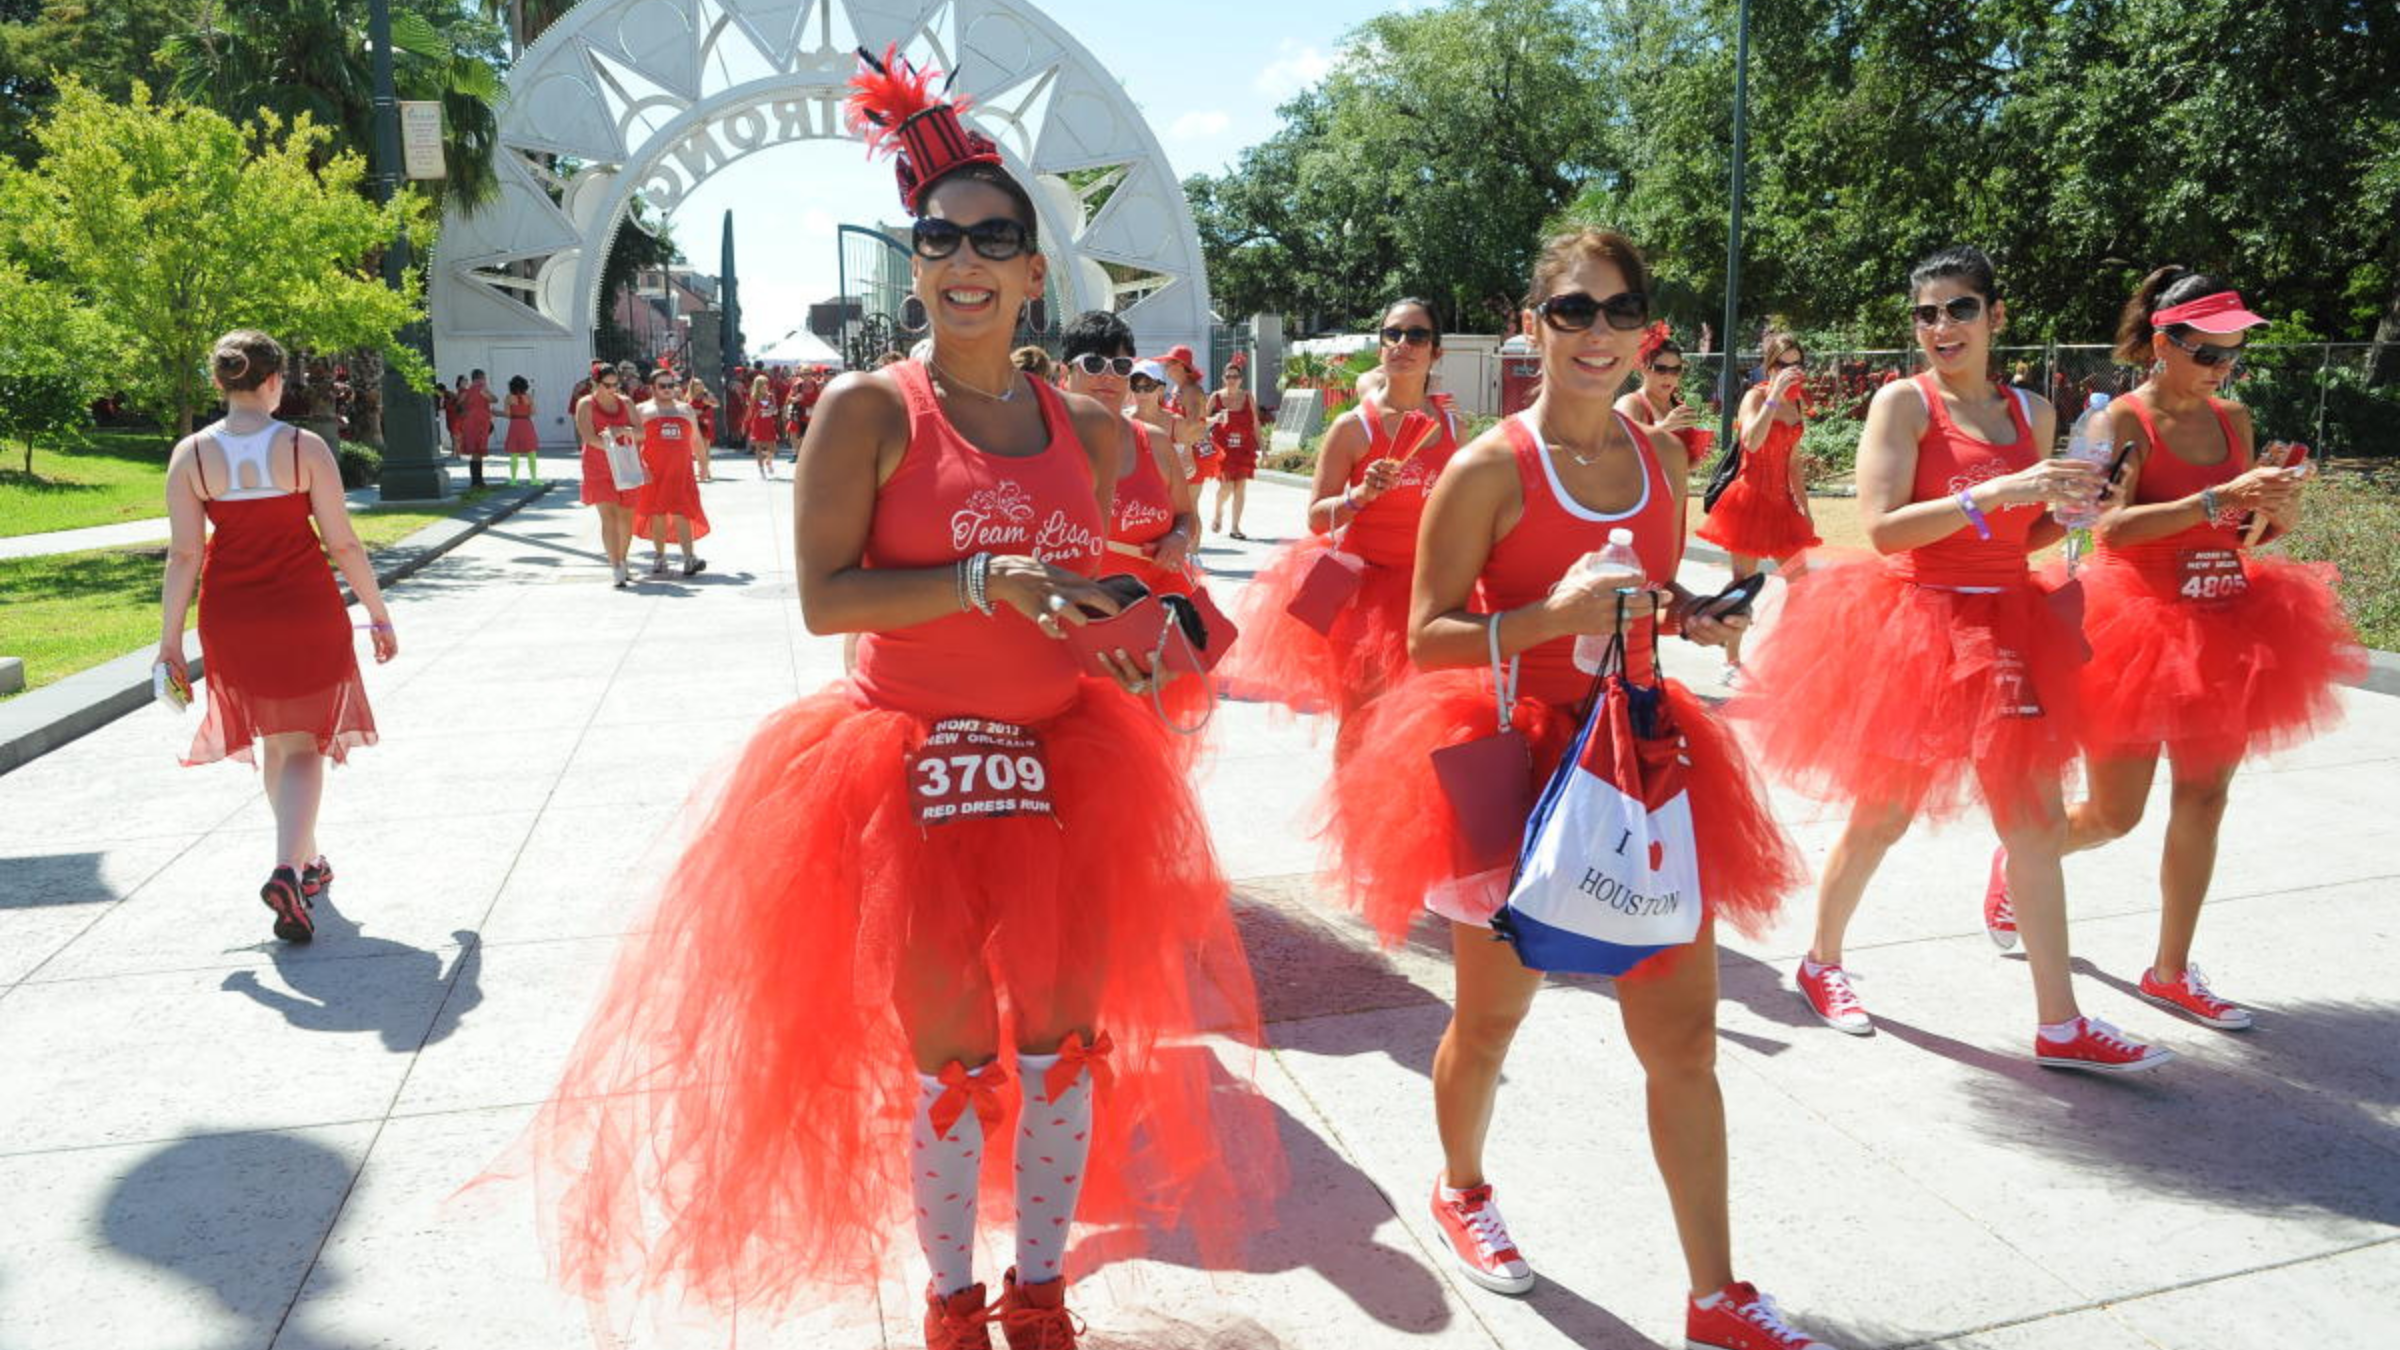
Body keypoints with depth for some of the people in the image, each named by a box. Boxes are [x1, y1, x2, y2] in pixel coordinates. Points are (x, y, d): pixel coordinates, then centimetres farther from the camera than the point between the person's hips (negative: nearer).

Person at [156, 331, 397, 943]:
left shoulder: (190, 454, -4)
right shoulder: (305, 447, -10)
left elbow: (184, 556, -5)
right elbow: (343, 544, -8)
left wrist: (170, 640, 2)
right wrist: (379, 615, 2)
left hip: (232, 618, 3)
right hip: (306, 614, -2)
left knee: (276, 740, 21)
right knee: (303, 744, 6)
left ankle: (306, 860, 35)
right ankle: (289, 869, -14)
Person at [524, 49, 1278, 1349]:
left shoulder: (1084, 428, 7)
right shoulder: (869, 409, -8)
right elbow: (826, 596, -15)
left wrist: (1129, 630, 0)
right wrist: (986, 581, -24)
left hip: (1063, 766, 5)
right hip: (912, 773, -4)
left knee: (1064, 1043, 12)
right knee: (950, 1060, 8)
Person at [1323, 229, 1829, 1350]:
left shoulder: (1662, 456, 5)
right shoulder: (1489, 469, -12)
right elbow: (1428, 639, -12)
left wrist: (1696, 619, -3)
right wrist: (1549, 618, -27)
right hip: (1517, 767, -4)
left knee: (1683, 1040, 6)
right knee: (1490, 1022, 13)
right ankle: (1462, 1187, 44)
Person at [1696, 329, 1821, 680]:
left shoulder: (1796, 402, 12)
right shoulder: (1756, 396, -9)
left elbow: (1793, 460, 18)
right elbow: (1751, 441, -29)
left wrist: (1804, 508, 16)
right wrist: (1775, 395, -29)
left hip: (1782, 502, 7)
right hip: (1750, 499, -7)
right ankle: (1732, 663, 7)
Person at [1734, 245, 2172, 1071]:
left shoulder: (2031, 412, 9)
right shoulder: (1904, 402, -8)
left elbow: (2020, 535, 18)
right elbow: (1883, 529, -18)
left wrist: (2071, 507, -2)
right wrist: (1996, 491, -24)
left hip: (2006, 628, 5)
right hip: (1917, 624, -5)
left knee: (2036, 818, 3)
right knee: (1884, 813, 6)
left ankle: (2060, 1025, 11)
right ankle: (1821, 962, 29)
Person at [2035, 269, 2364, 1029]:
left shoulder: (2233, 421, 8)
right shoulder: (2123, 421, -10)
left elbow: (2248, 536, 15)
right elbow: (2112, 528, -23)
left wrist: (2278, 511, -6)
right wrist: (2219, 499, -28)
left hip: (2223, 630, 6)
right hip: (2138, 626, -6)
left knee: (2203, 799, 7)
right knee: (2114, 814, 3)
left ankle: (2171, 971, 18)